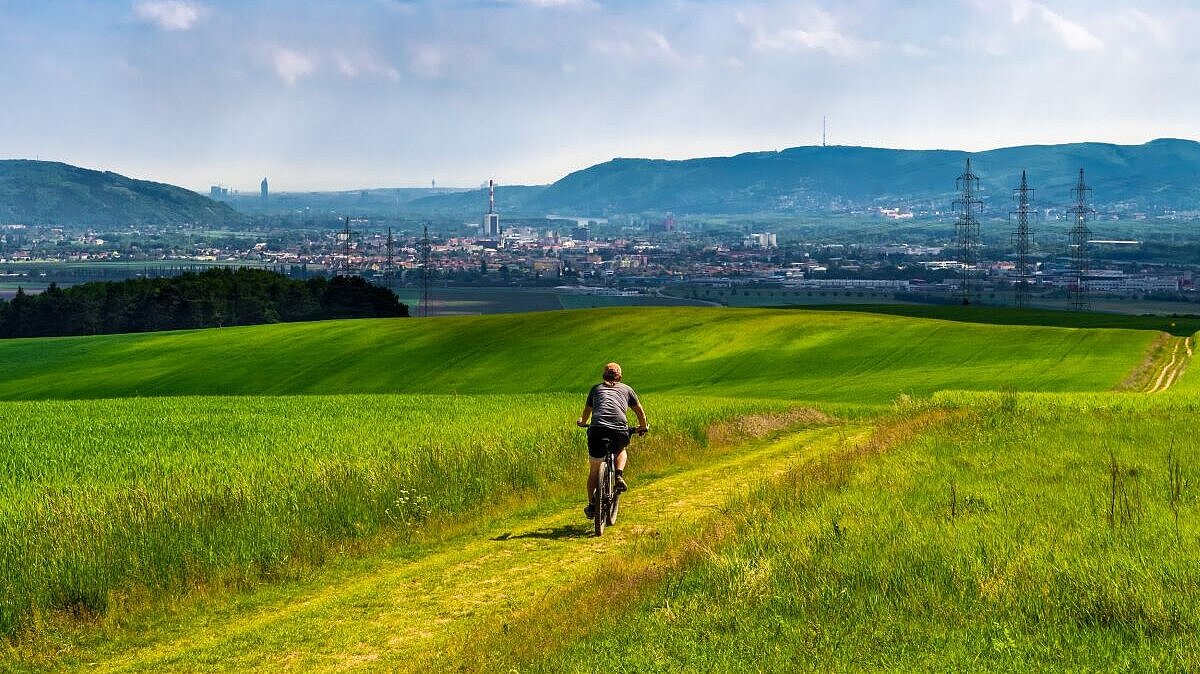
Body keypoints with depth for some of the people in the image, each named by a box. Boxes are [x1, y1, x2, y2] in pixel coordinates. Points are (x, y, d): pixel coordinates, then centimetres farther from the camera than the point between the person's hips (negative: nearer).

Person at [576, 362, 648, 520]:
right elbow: (640, 411, 33)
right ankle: (619, 476, 8)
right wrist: (643, 426, 51)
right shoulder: (626, 389, 24)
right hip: (619, 430, 0)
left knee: (595, 469, 15)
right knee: (621, 451, 34)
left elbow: (587, 410, 39)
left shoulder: (596, 388, 25)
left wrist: (582, 422, 60)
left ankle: (592, 505, 14)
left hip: (597, 430, 0)